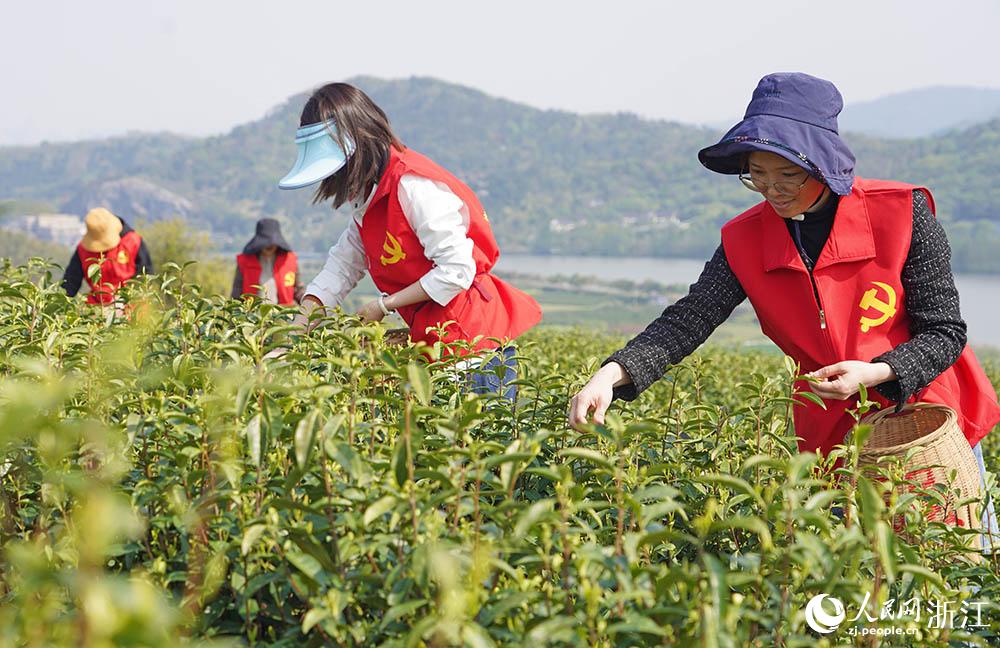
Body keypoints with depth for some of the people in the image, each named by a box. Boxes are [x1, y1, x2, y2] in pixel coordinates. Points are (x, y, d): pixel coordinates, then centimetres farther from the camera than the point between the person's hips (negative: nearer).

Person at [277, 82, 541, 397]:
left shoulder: (415, 187, -19)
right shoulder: (369, 196, 12)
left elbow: (456, 272, -22)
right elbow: (342, 265, 10)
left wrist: (384, 305, -13)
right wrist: (301, 322, -4)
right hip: (436, 340, 9)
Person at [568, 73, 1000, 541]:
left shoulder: (901, 212, -17)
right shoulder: (746, 239, -9)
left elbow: (945, 332, -12)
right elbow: (687, 322, -18)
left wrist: (875, 372, -29)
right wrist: (613, 373, -34)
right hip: (832, 434, 2)